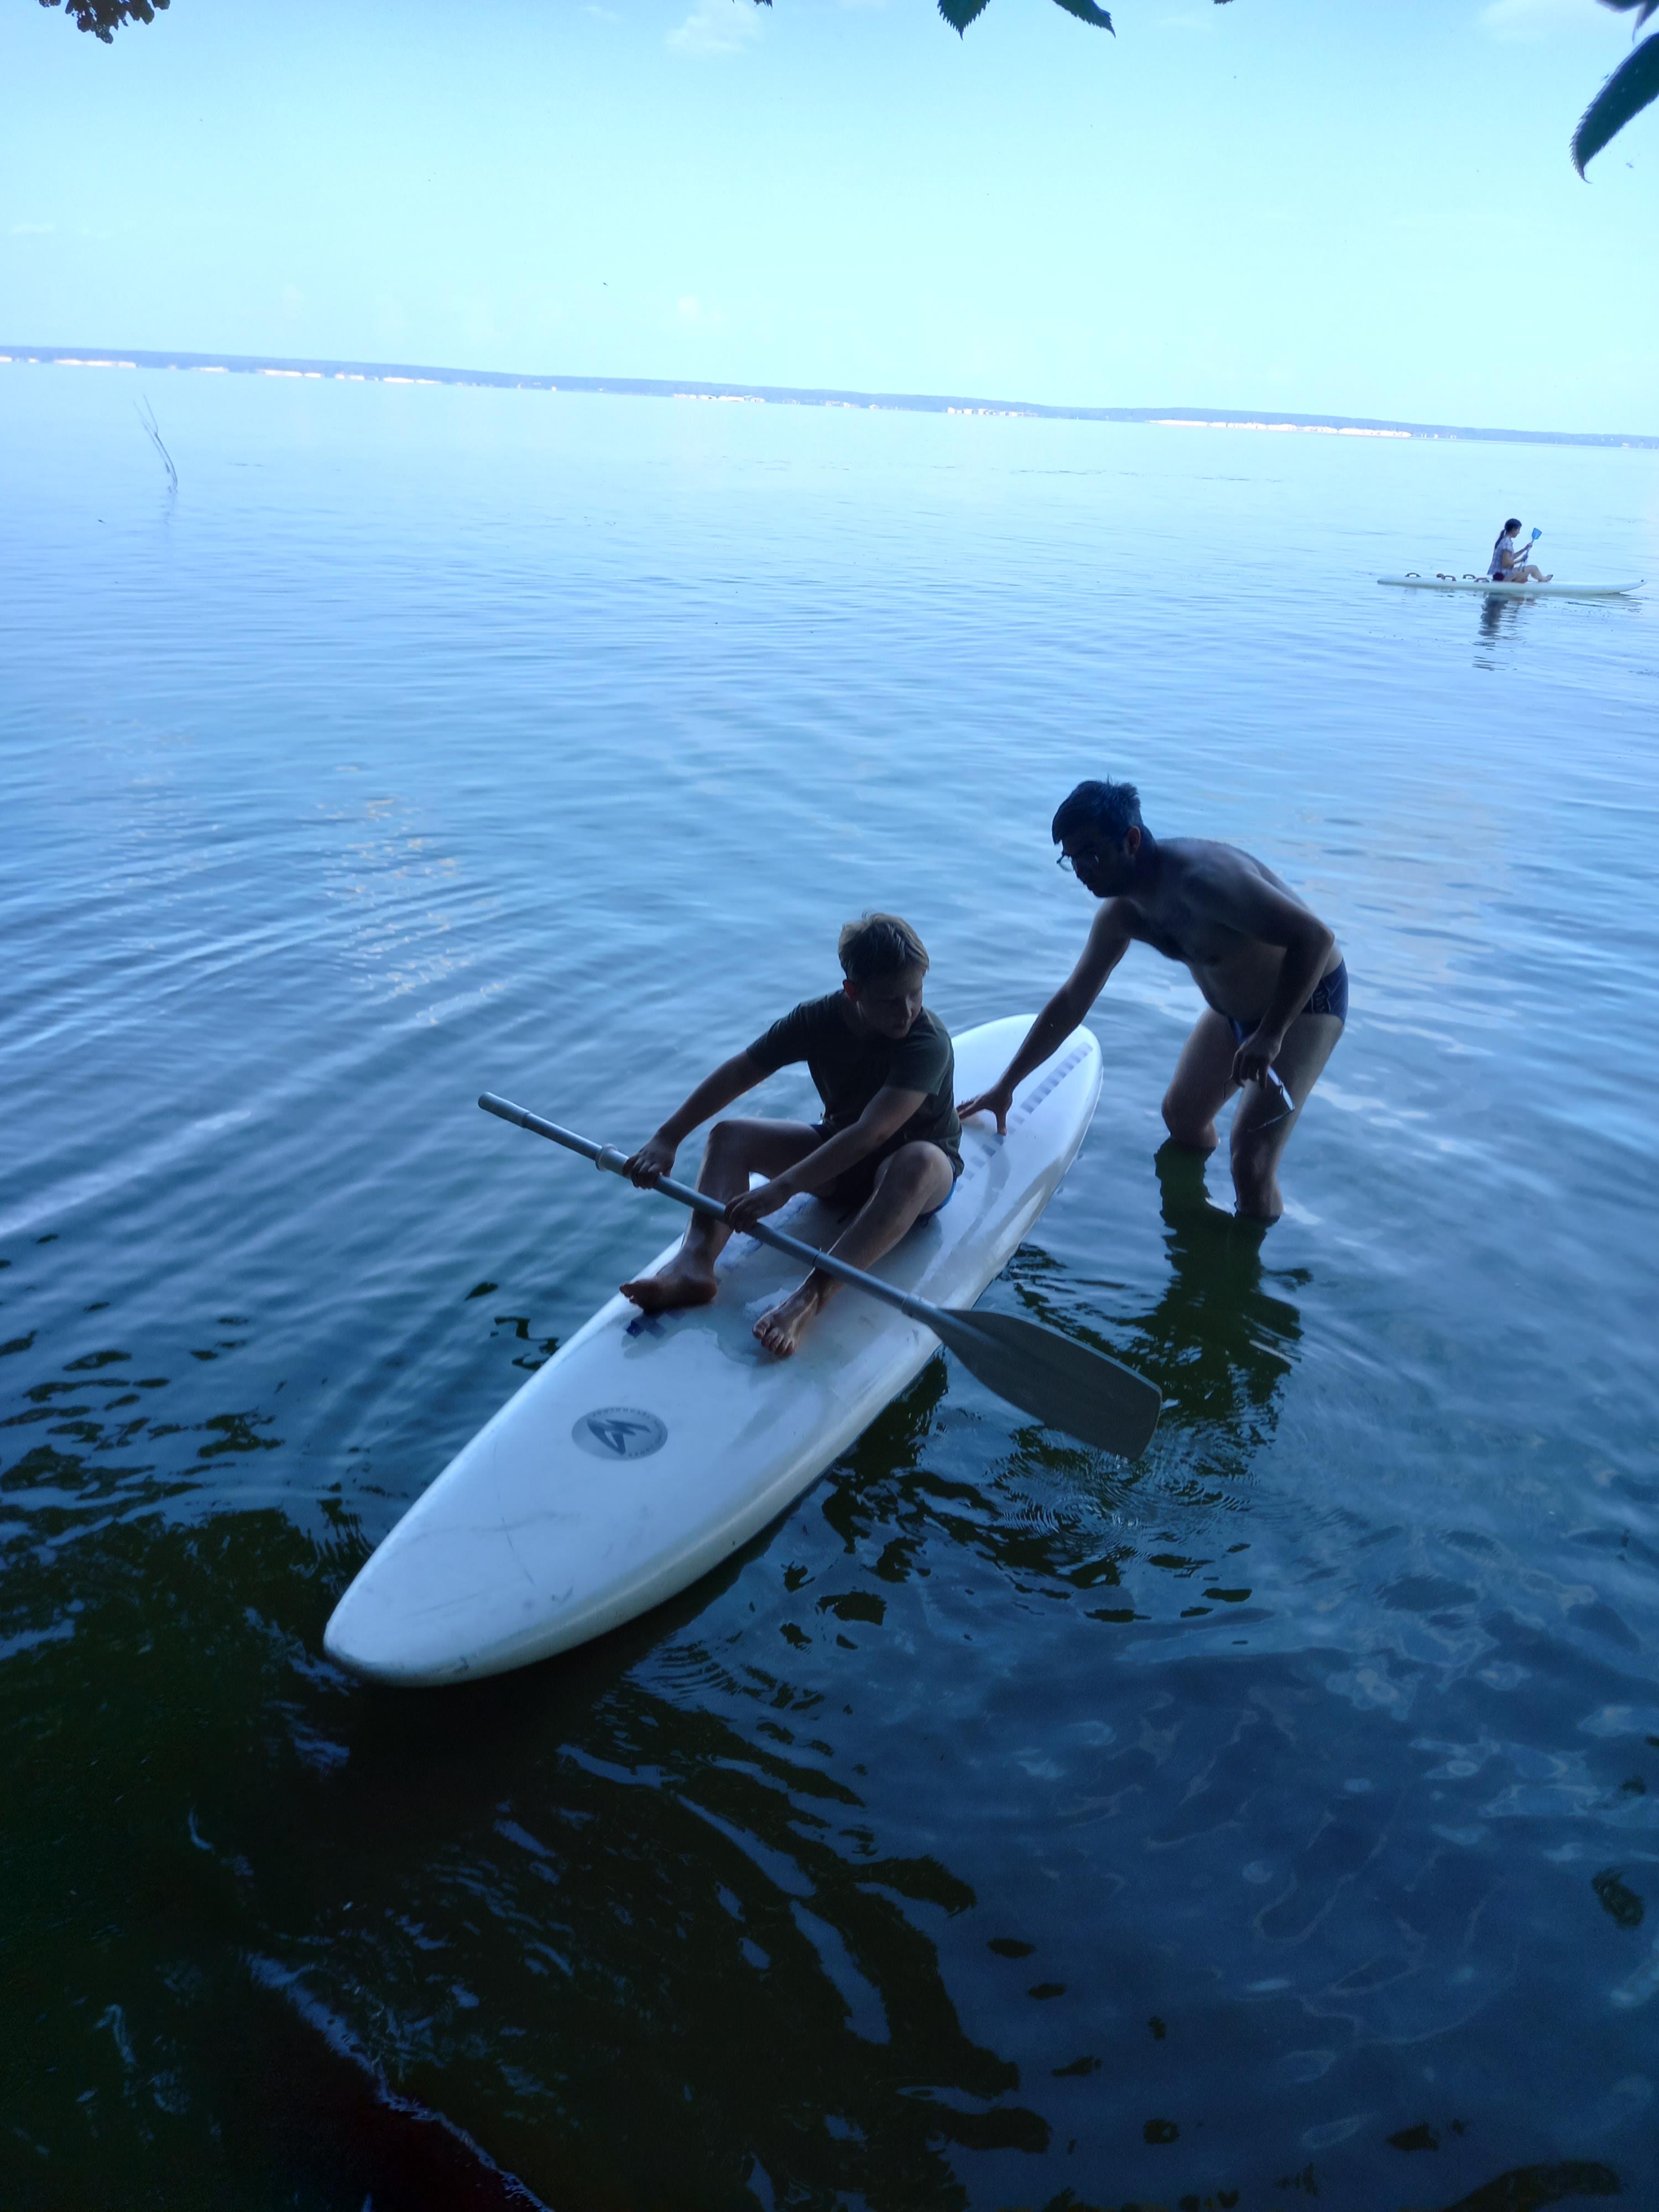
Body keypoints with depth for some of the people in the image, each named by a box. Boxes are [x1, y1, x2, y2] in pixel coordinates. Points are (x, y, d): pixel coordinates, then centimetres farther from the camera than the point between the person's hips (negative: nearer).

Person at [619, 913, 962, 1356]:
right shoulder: (819, 1019, -12)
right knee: (729, 1137, -11)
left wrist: (781, 1189, -45)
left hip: (912, 1178, -5)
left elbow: (872, 1133, -39)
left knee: (920, 1162, -42)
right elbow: (737, 1073, -9)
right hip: (840, 1156, 5)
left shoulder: (929, 1042, -28)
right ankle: (695, 1264, -34)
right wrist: (667, 1138, -17)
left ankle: (811, 1296, -53)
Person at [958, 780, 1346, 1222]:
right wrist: (1005, 1086, 6)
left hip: (1306, 998, -8)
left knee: (1250, 1164, -16)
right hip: (1232, 1008, 8)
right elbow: (1071, 1001, 3)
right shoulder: (1121, 914, -8)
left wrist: (1270, 1035, -41)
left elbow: (1315, 937, -37)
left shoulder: (1201, 879, -36)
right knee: (1181, 1117, 21)